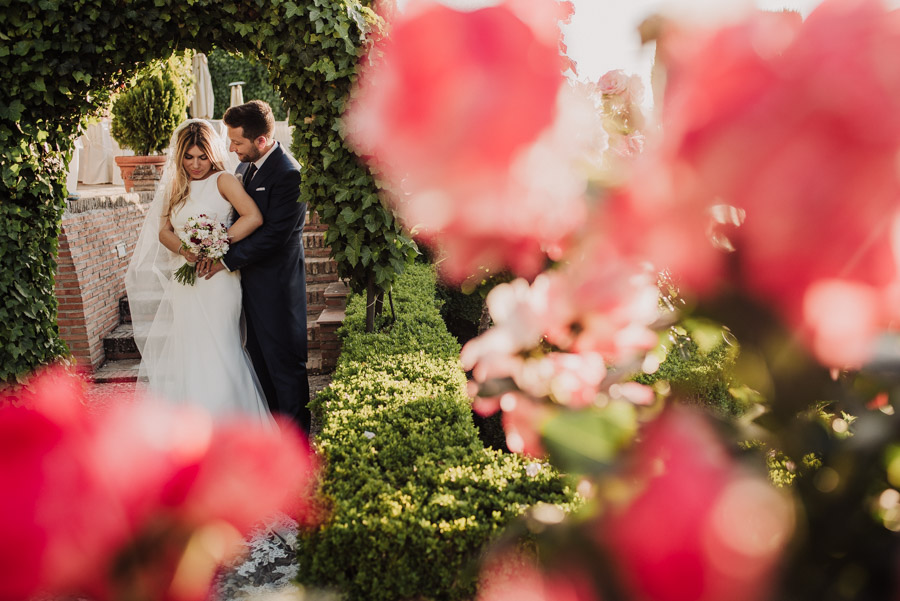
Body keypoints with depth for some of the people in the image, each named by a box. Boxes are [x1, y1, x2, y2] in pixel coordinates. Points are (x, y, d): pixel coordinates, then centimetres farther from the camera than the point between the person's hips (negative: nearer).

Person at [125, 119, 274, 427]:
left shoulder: (223, 181, -3)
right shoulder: (177, 187, 16)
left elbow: (253, 217, -17)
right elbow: (164, 231, 10)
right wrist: (183, 249, -12)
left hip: (216, 278, -6)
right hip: (184, 282, 6)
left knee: (216, 351, -9)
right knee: (188, 353, 6)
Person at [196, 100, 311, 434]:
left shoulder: (289, 174, -20)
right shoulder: (245, 167, 8)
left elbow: (274, 235, -22)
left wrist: (227, 260, -16)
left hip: (276, 285, -9)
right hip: (252, 280, 9)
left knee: (285, 362, 1)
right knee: (260, 357, 18)